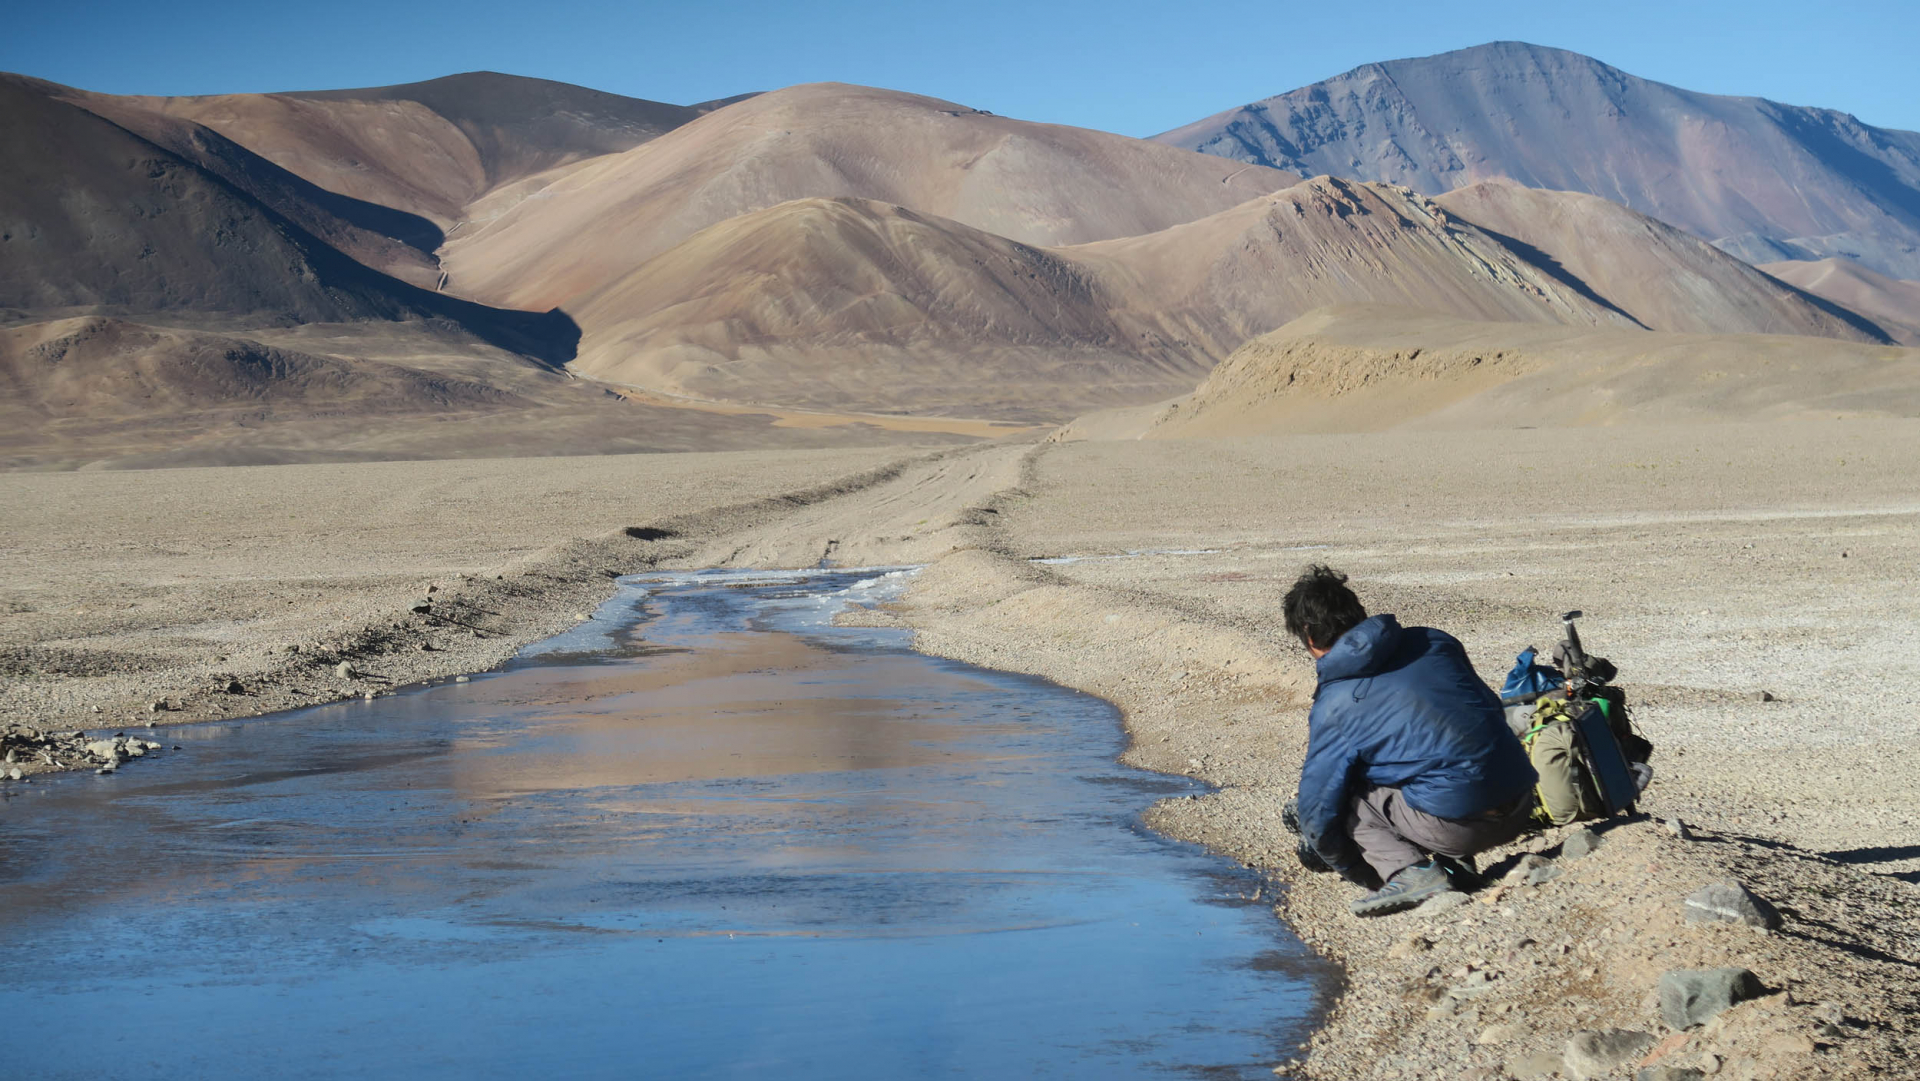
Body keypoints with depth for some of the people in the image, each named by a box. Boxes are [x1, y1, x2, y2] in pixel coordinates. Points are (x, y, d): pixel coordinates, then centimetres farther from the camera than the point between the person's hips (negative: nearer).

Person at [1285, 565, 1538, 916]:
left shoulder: (1332, 707, 0)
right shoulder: (1434, 641, 13)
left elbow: (1318, 805, 5)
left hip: (1460, 825, -7)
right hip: (1521, 809, 7)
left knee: (1348, 793, 10)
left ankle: (1410, 872, -9)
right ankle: (1456, 863, 14)